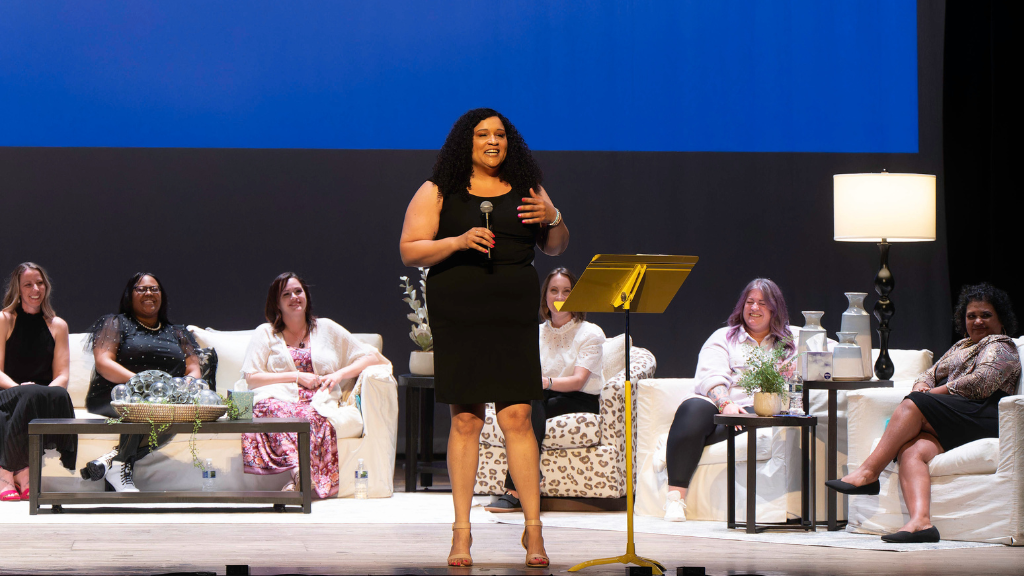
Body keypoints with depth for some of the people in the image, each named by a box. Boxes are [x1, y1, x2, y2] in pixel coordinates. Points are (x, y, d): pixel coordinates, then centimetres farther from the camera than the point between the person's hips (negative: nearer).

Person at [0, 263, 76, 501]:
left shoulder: (57, 326, 15)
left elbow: (62, 375, 8)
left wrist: (49, 392, -16)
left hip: (46, 398, 3)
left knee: (59, 396, -34)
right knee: (31, 396, -38)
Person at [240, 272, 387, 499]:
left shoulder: (326, 329, 23)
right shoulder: (265, 333, 21)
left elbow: (372, 357, 20)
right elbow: (251, 377, 7)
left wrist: (340, 374, 2)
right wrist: (296, 376, 0)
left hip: (316, 402, 1)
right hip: (279, 399, -1)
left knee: (311, 416, -39)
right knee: (275, 411, -41)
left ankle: (297, 479, -53)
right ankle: (302, 473, -58)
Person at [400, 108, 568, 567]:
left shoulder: (526, 188, 13)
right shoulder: (437, 192, 6)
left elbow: (556, 249, 16)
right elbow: (410, 252, 0)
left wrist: (553, 220, -6)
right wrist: (458, 242, -15)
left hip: (514, 318, 1)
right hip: (457, 320, -1)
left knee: (516, 417, -6)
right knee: (465, 420, -1)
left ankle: (533, 530, -2)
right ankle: (461, 532, 4)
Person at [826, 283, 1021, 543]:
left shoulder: (1001, 347, 8)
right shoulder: (961, 347, 34)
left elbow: (979, 384, -9)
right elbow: (930, 375, 31)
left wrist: (928, 394, -5)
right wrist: (922, 385, 4)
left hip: (983, 418, -7)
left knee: (912, 406, -26)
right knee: (911, 451, -26)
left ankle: (868, 472, -25)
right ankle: (920, 522, -48)